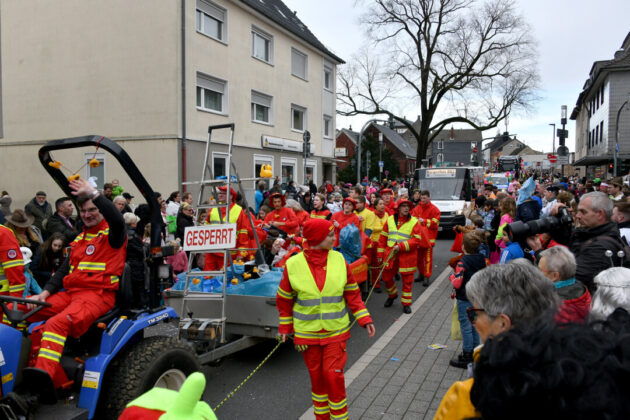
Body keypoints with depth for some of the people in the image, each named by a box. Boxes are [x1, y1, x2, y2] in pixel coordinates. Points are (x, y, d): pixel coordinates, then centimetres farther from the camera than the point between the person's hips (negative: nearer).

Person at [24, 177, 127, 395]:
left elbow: (118, 220, -24)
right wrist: (45, 292, 6)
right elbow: (64, 271, 22)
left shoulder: (112, 235, 2)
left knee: (57, 323, -35)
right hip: (70, 293, 8)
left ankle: (46, 373, -52)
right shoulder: (79, 240, 24)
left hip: (98, 294, -8)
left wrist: (92, 193, -23)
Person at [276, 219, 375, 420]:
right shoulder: (293, 265, -11)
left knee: (334, 375, -2)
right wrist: (285, 327, 7)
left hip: (336, 331, 0)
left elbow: (352, 293, 2)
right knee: (316, 376, 13)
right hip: (307, 333, 0)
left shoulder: (339, 260, -6)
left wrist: (365, 319, -4)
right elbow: (284, 299, 2)